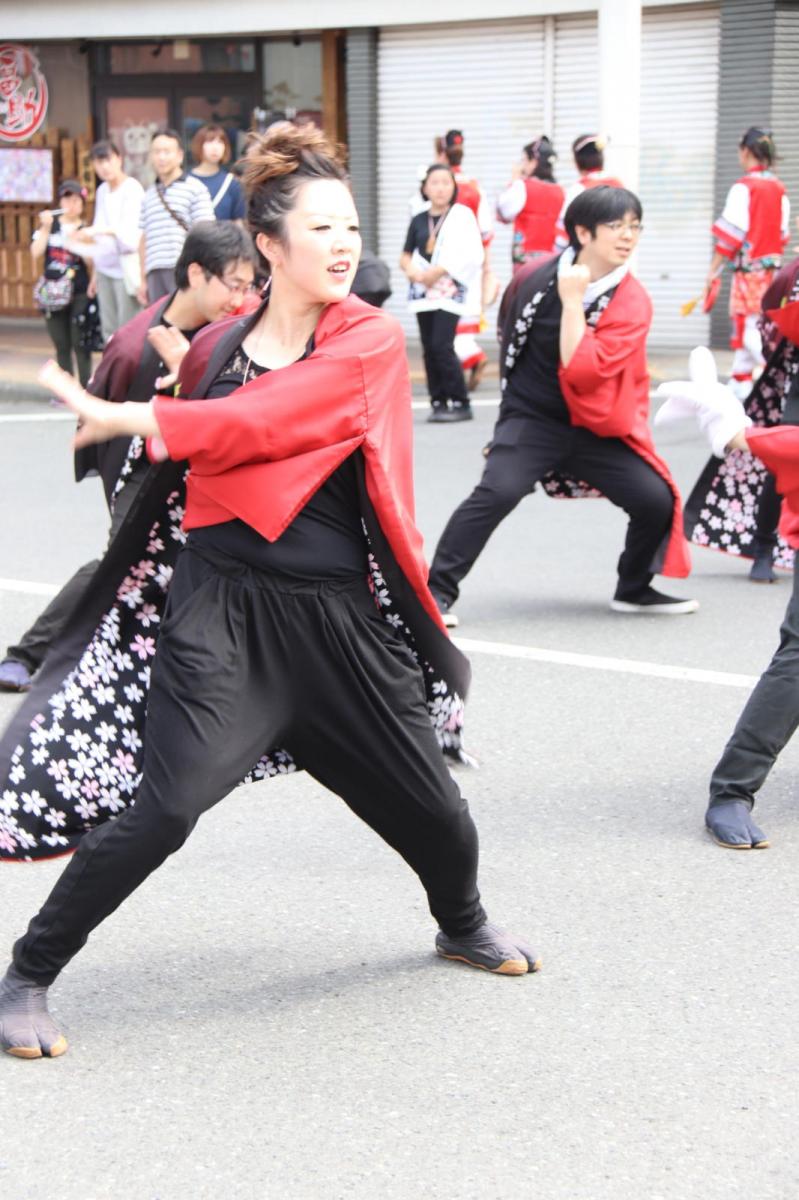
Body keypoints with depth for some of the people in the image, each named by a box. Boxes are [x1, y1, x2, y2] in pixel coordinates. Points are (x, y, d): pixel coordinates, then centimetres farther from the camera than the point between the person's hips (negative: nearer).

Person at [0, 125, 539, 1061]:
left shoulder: (371, 344, -4)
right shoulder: (215, 349, 6)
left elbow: (264, 421, -19)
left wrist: (135, 419, -21)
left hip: (335, 612, 0)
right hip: (222, 603, 0)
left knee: (428, 805, 10)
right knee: (167, 805, -15)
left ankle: (463, 926, 45)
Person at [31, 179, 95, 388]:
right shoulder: (49, 224, 7)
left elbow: (92, 263, -5)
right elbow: (36, 253, -3)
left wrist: (76, 241, -16)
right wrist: (46, 228, -11)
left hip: (80, 294, -3)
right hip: (53, 294, 3)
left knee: (80, 344, -5)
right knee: (61, 345, 9)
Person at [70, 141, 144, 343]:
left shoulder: (132, 189, -8)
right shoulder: (102, 191, 14)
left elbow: (131, 232, -17)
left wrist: (97, 231, -31)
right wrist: (95, 271, 18)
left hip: (126, 268, -7)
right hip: (105, 269, 7)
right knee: (109, 329, 7)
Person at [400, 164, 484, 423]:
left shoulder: (462, 216, -2)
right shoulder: (419, 220, 12)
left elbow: (468, 254, -10)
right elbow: (406, 255, 17)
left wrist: (438, 271, -16)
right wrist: (412, 271, -5)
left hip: (450, 290, -5)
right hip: (423, 292, 5)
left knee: (441, 345, -14)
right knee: (429, 348, 5)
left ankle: (460, 403, -6)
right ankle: (438, 402, 12)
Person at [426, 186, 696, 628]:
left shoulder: (632, 303, -13)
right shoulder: (534, 277, -9)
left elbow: (581, 370, -27)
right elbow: (510, 331, 14)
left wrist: (572, 299, -25)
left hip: (595, 427, 2)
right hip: (531, 420, -1)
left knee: (657, 500, -8)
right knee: (497, 492, -25)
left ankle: (634, 591, 19)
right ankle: (438, 590, -15)